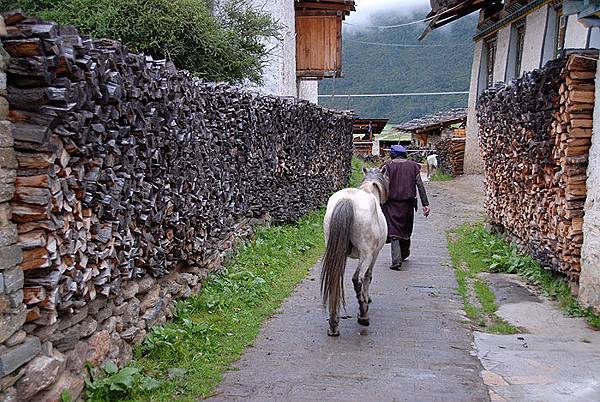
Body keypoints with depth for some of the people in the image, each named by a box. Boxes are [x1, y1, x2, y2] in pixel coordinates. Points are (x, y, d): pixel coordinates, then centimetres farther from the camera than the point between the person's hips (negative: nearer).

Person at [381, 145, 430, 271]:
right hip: (408, 203, 3)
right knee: (406, 230, 20)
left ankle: (396, 261, -16)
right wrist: (425, 204, 1)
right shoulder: (413, 166, 7)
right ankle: (404, 254, 39)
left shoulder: (387, 165, -1)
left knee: (394, 231, -4)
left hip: (392, 203, -3)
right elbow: (420, 186, 2)